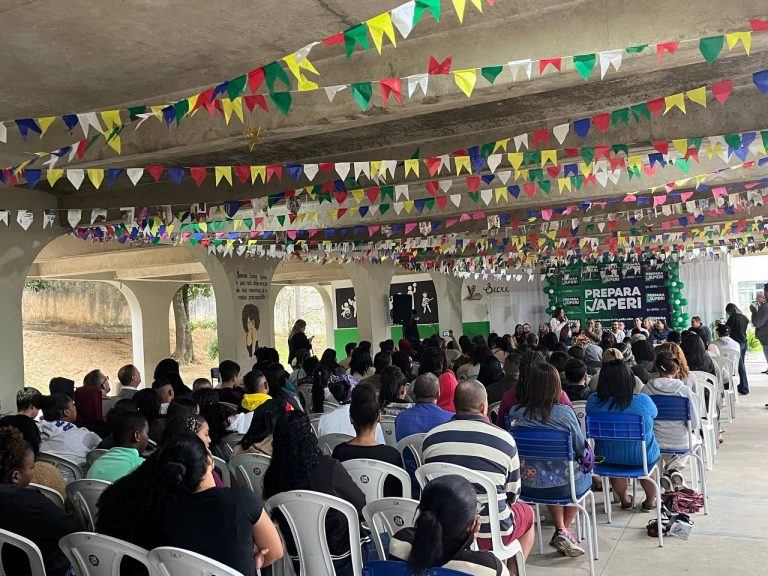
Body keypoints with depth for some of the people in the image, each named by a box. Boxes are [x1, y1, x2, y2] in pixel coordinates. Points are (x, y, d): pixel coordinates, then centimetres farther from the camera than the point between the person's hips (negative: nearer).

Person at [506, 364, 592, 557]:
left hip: (527, 485, 3)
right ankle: (564, 530, 24)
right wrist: (587, 458, 15)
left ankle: (560, 529, 24)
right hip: (564, 486, -2)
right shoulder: (564, 413, -20)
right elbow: (582, 450, -8)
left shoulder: (515, 413, -12)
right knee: (586, 475, 31)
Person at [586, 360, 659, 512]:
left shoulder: (593, 401, -21)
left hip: (607, 458, 1)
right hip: (643, 458, -1)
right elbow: (654, 413, -3)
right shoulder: (643, 401, -27)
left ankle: (624, 500, 51)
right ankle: (650, 501, 50)